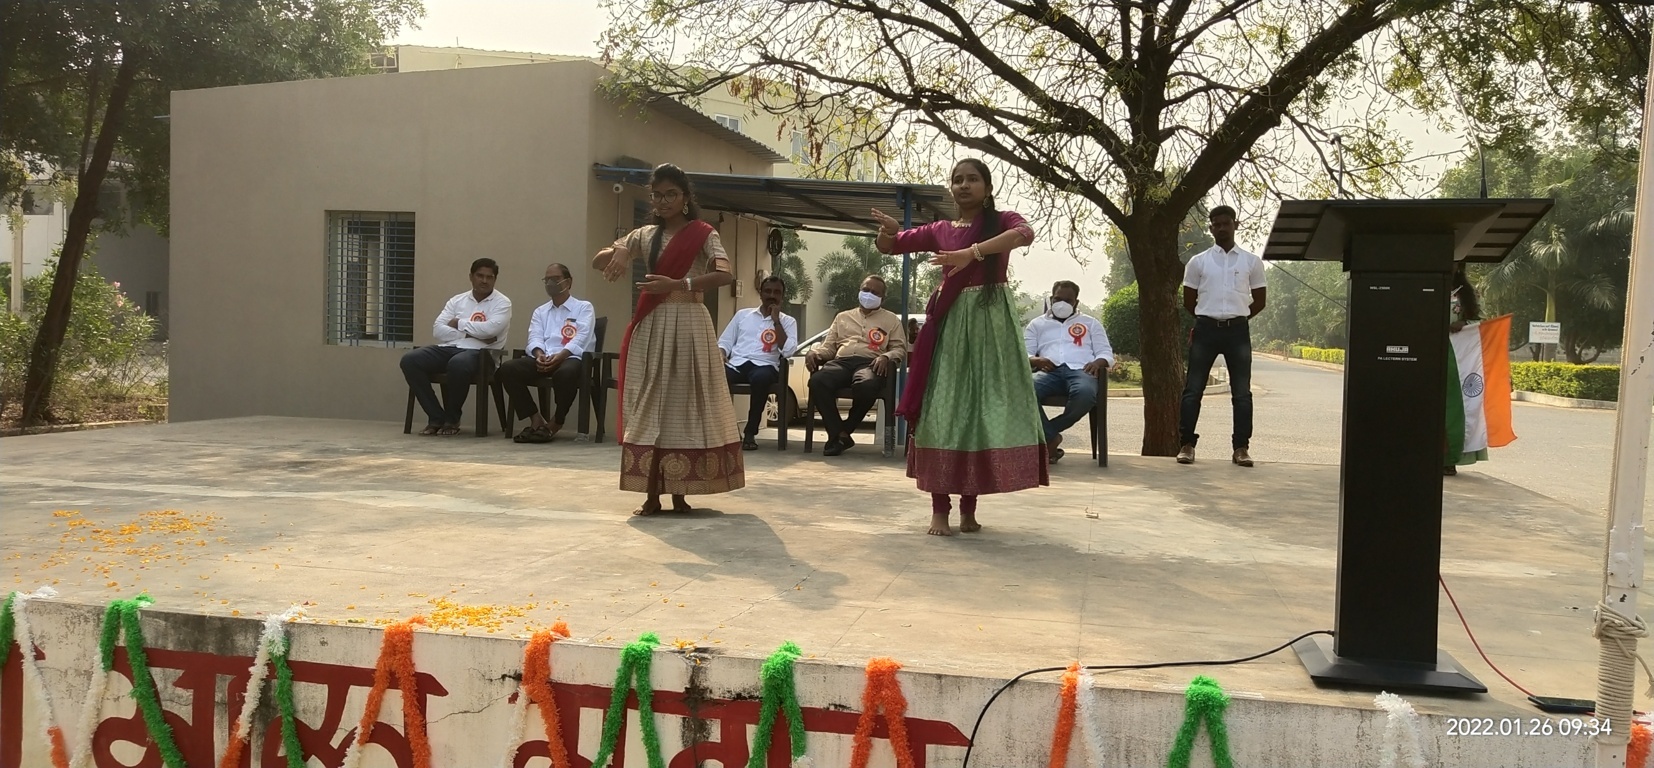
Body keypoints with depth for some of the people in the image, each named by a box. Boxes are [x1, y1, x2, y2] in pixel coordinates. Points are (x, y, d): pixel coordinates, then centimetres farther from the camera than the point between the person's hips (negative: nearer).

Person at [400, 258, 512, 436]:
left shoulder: (502, 303, 5)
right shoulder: (457, 301, 18)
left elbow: (491, 329, -14)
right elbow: (437, 329, 5)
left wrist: (459, 324, -1)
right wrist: (469, 334, -9)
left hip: (479, 353, -5)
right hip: (448, 348, 5)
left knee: (458, 364, -40)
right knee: (410, 360, -19)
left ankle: (452, 420, -15)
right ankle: (436, 417, -12)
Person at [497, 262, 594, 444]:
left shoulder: (583, 308, 12)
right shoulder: (540, 311, 26)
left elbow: (580, 339, -5)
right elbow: (534, 338, 8)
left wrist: (559, 356, -22)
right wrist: (539, 354, -17)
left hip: (570, 358, -4)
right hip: (543, 359, 4)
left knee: (566, 373, -41)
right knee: (508, 369, -22)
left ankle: (556, 422, -15)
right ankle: (536, 419, -16)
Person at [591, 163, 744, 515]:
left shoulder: (703, 234, 0)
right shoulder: (644, 235, 12)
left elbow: (725, 275, -16)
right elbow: (597, 261, 8)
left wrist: (678, 284, -28)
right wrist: (619, 251, -15)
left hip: (688, 324, -4)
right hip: (651, 327, 4)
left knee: (685, 406, -1)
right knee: (648, 407, 1)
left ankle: (679, 493, 7)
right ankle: (652, 494, 5)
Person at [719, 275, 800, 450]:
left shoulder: (788, 322, 13)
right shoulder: (742, 314, 21)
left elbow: (788, 351, -4)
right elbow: (724, 342, 19)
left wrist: (776, 321, -3)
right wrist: (721, 356, -4)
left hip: (764, 366, -2)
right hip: (737, 364, 2)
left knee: (761, 377, -41)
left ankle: (751, 432, -24)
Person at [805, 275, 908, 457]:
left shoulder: (891, 320, 23)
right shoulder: (843, 317, 30)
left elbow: (900, 349, 12)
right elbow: (829, 346, 24)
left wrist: (886, 357, -12)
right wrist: (815, 353, -1)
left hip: (870, 362, -2)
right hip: (841, 361, 2)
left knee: (866, 385, -41)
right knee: (818, 381, -34)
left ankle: (844, 430, -16)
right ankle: (839, 434, -24)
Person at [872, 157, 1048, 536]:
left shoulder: (1002, 220, 2)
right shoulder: (940, 230, 12)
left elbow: (1026, 234, -21)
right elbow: (888, 246, 13)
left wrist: (971, 253, -34)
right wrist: (889, 229, -12)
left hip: (990, 323, -2)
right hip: (949, 324, 2)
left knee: (983, 410, -1)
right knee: (942, 412, -4)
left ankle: (969, 507, 9)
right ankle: (940, 509, -1)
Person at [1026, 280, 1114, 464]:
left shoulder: (1090, 323, 27)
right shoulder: (1037, 323, 27)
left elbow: (1107, 353, 18)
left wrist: (1098, 362, -8)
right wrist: (1036, 360, -10)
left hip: (1079, 370, 0)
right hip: (1049, 371, 0)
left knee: (1086, 393, -41)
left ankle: (1045, 432, -21)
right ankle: (1051, 437, -24)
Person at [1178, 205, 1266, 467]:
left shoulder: (1252, 261, 6)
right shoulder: (1198, 262, 5)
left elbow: (1259, 301, 11)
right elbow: (1188, 302, 10)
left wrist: (1236, 318, 11)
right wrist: (1208, 318, 12)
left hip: (1238, 330, 0)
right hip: (1206, 329, 0)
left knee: (1242, 392, 0)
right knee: (1193, 389, -2)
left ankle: (1241, 447, 5)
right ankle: (1187, 444, 3)